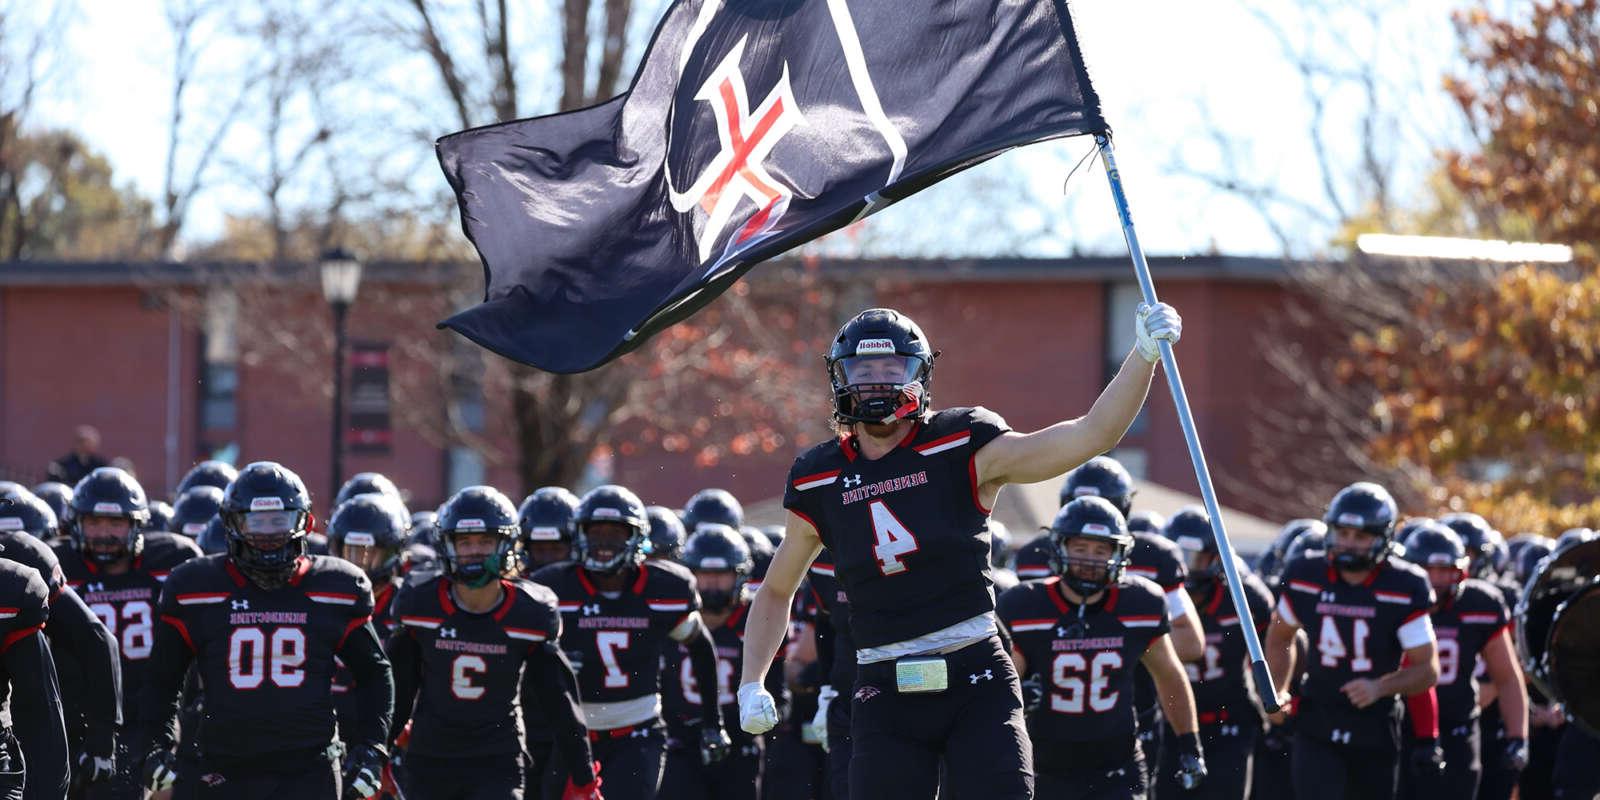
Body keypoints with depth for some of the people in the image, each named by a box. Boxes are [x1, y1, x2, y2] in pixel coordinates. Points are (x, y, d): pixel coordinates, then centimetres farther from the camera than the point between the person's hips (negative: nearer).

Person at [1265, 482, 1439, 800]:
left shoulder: (1403, 590, -12)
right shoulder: (1305, 577, -4)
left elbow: (1427, 669, -10)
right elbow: (1279, 637, 16)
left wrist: (1380, 687, -27)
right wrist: (1277, 691, 2)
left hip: (1375, 729, 0)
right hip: (1318, 728, 0)